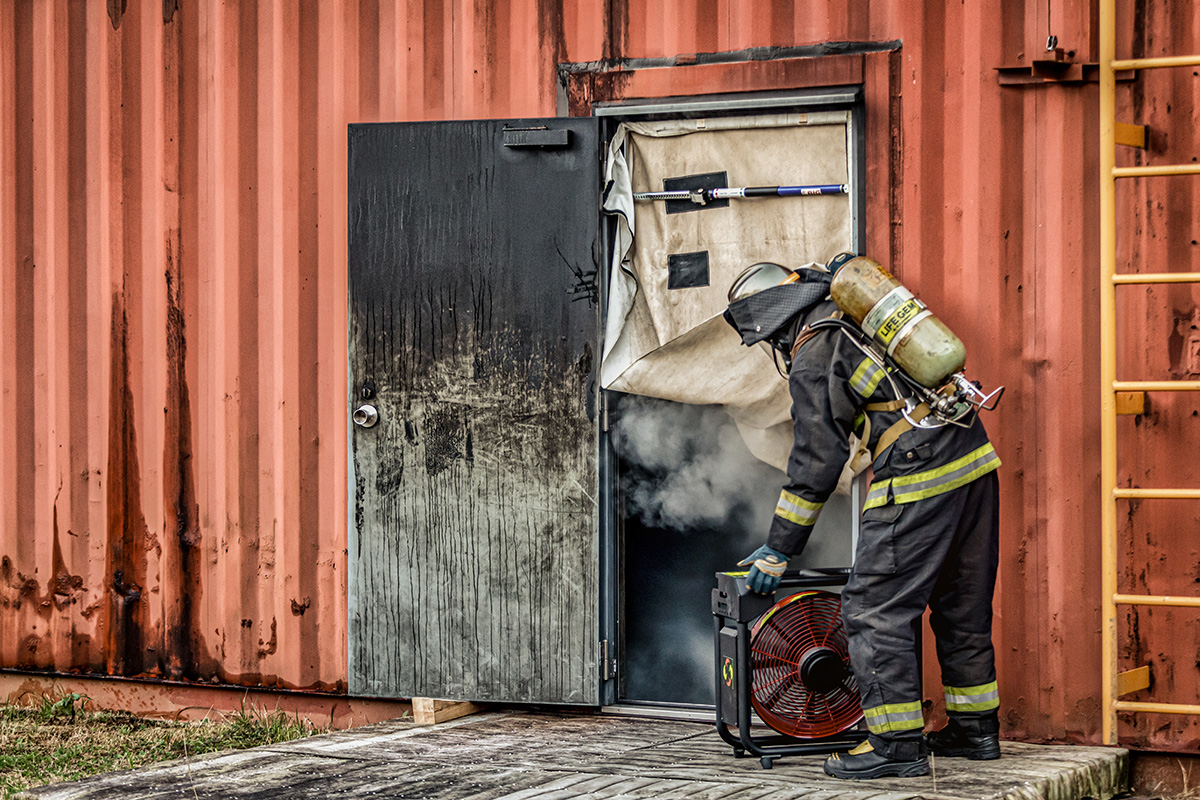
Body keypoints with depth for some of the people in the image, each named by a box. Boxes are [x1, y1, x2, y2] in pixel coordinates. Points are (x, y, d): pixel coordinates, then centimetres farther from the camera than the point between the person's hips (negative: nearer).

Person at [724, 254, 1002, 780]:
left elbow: (815, 464, -6)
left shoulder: (812, 361, -6)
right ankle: (974, 728, 26)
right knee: (962, 605, 17)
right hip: (974, 458, 9)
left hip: (918, 482, -9)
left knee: (876, 609, -4)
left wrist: (778, 550, -1)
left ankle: (897, 742, -5)